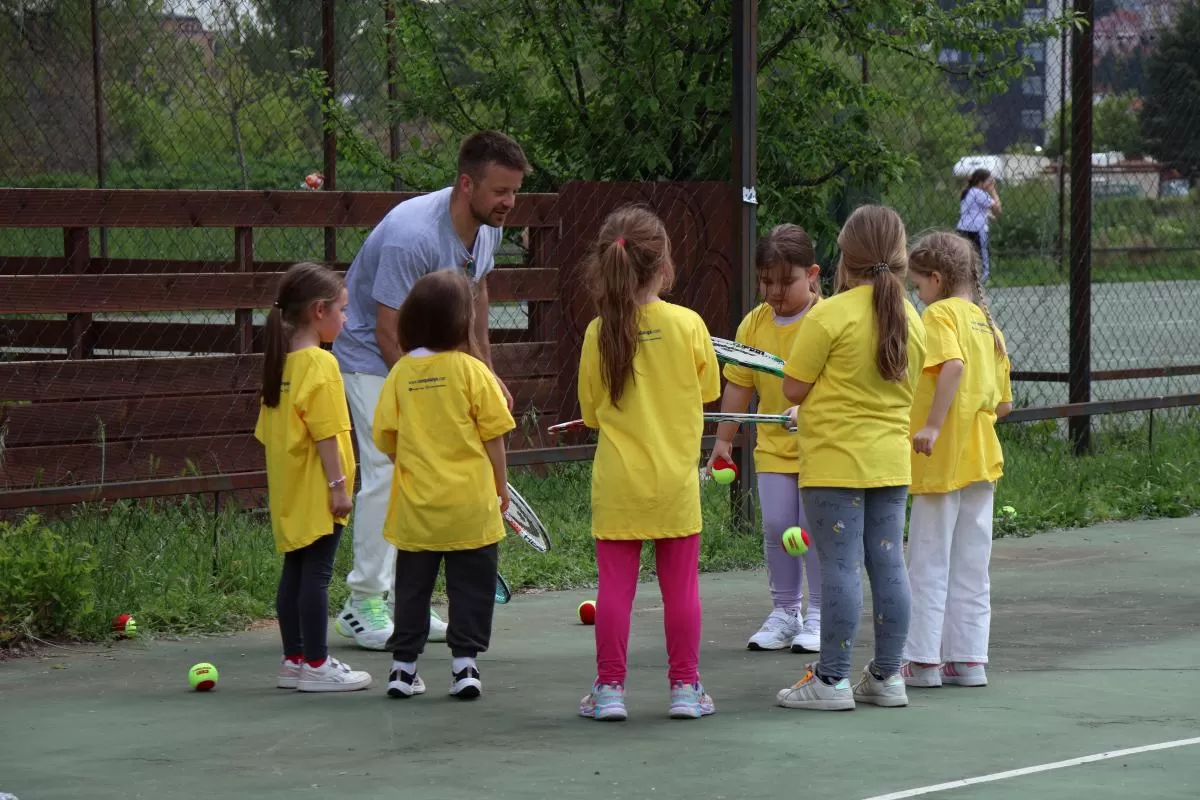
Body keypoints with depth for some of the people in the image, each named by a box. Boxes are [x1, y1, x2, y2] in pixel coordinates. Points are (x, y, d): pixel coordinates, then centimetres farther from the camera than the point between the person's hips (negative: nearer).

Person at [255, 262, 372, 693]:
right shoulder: (320, 364, -15)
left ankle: (294, 659, 18)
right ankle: (316, 664, -2)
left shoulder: (282, 361, 11)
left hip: (288, 491, 9)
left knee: (295, 570, 13)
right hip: (315, 492, -9)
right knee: (316, 573, -5)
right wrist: (338, 484, -17)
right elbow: (325, 432, -20)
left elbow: (269, 430, 16)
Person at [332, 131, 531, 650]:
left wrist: (486, 371, 18)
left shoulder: (487, 226, -4)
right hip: (372, 357, -8)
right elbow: (388, 334, -25)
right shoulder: (412, 237, -31)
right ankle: (363, 604, -8)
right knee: (388, 471, -16)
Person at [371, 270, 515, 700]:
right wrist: (501, 485, 6)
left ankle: (403, 665, 14)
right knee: (469, 585, 7)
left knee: (412, 586, 12)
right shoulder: (471, 370, -9)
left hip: (415, 504, 3)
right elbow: (493, 436, -6)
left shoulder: (401, 373, -2)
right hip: (470, 504, -3)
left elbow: (386, 438, 1)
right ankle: (464, 663, 6)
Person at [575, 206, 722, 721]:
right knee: (681, 586, 8)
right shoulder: (688, 325, -9)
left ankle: (610, 688, 6)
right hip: (675, 480, 0)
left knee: (615, 585, 4)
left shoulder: (599, 332, -8)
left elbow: (590, 411, 1)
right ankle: (685, 687, 12)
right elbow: (709, 391, 5)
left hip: (617, 483, 0)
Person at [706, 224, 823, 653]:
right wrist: (723, 441, 8)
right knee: (776, 526, 4)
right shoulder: (754, 323, 3)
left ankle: (817, 617, 10)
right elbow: (738, 385, 8)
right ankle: (785, 612, 16)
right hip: (774, 443, 4)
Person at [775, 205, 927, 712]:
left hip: (835, 461, -6)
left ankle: (832, 679, 0)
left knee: (840, 568, -4)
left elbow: (793, 388, -11)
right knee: (888, 565, 8)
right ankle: (886, 676, 14)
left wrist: (810, 404, 10)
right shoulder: (910, 319, 6)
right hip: (891, 459, 6)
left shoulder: (830, 316, -14)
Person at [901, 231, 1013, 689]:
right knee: (971, 564, 11)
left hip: (942, 459, -7)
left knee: (929, 562, 0)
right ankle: (968, 657, 12)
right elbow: (1004, 403, 16)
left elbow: (953, 364, -28)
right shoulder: (987, 323, 14)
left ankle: (923, 660, 3)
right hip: (981, 459, 7)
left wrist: (933, 423, -29)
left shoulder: (939, 313, -8)